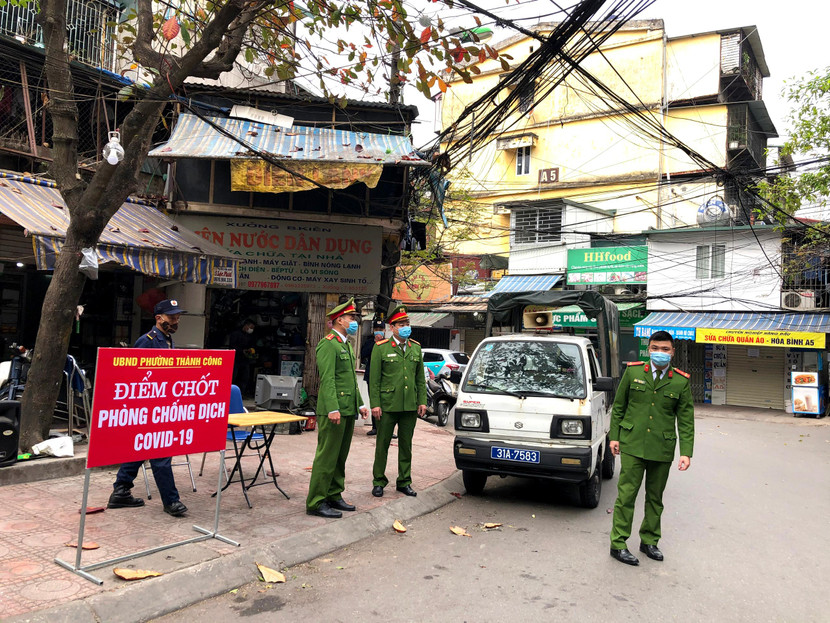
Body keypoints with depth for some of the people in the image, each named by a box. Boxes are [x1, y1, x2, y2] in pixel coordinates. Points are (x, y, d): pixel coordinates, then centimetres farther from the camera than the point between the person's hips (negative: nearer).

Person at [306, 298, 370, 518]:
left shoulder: (346, 345, 19)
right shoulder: (328, 345, -12)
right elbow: (327, 379, -20)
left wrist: (360, 404, 21)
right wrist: (332, 409, -26)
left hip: (348, 410, 10)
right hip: (334, 410, -10)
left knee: (340, 456, 15)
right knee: (327, 456, -5)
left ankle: (334, 495, 25)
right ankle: (316, 502, 2)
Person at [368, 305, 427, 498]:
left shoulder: (416, 348, 11)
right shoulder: (381, 348, -2)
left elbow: (420, 378, 14)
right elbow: (374, 379, -4)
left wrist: (422, 401, 6)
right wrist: (375, 404, -10)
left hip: (410, 406, 4)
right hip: (387, 405, -4)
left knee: (406, 445, 11)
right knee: (382, 445, 6)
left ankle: (404, 482, 22)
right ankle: (379, 481, 19)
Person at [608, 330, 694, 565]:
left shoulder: (681, 382, 2)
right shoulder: (633, 372, 1)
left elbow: (686, 420, 4)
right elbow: (618, 407, 7)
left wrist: (686, 452, -2)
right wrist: (614, 436, 4)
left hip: (662, 449, 2)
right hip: (632, 445, -1)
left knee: (655, 498, 14)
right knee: (626, 495, -2)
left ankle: (649, 541, 30)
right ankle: (618, 544, 8)